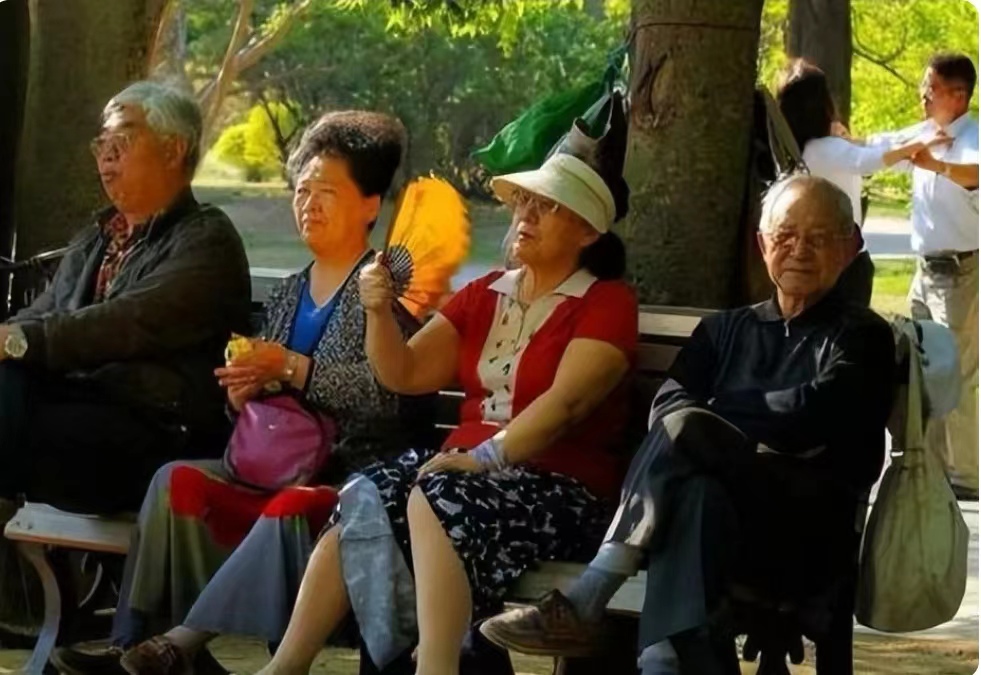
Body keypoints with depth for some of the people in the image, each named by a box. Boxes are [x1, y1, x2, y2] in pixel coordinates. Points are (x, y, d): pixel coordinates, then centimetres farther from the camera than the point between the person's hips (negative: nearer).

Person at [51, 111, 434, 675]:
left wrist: (292, 368, -17)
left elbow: (389, 392, -19)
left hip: (358, 473, -7)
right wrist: (245, 392, 1)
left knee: (293, 509, -38)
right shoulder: (288, 295, 20)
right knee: (180, 480, -18)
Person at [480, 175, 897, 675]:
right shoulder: (728, 328, 26)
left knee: (685, 427, -29)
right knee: (694, 494, -35)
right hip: (725, 499, 3)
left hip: (808, 534, -3)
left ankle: (583, 606, -34)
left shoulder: (861, 336, 14)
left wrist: (716, 408, 2)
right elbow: (666, 403, 8)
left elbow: (814, 412, -6)